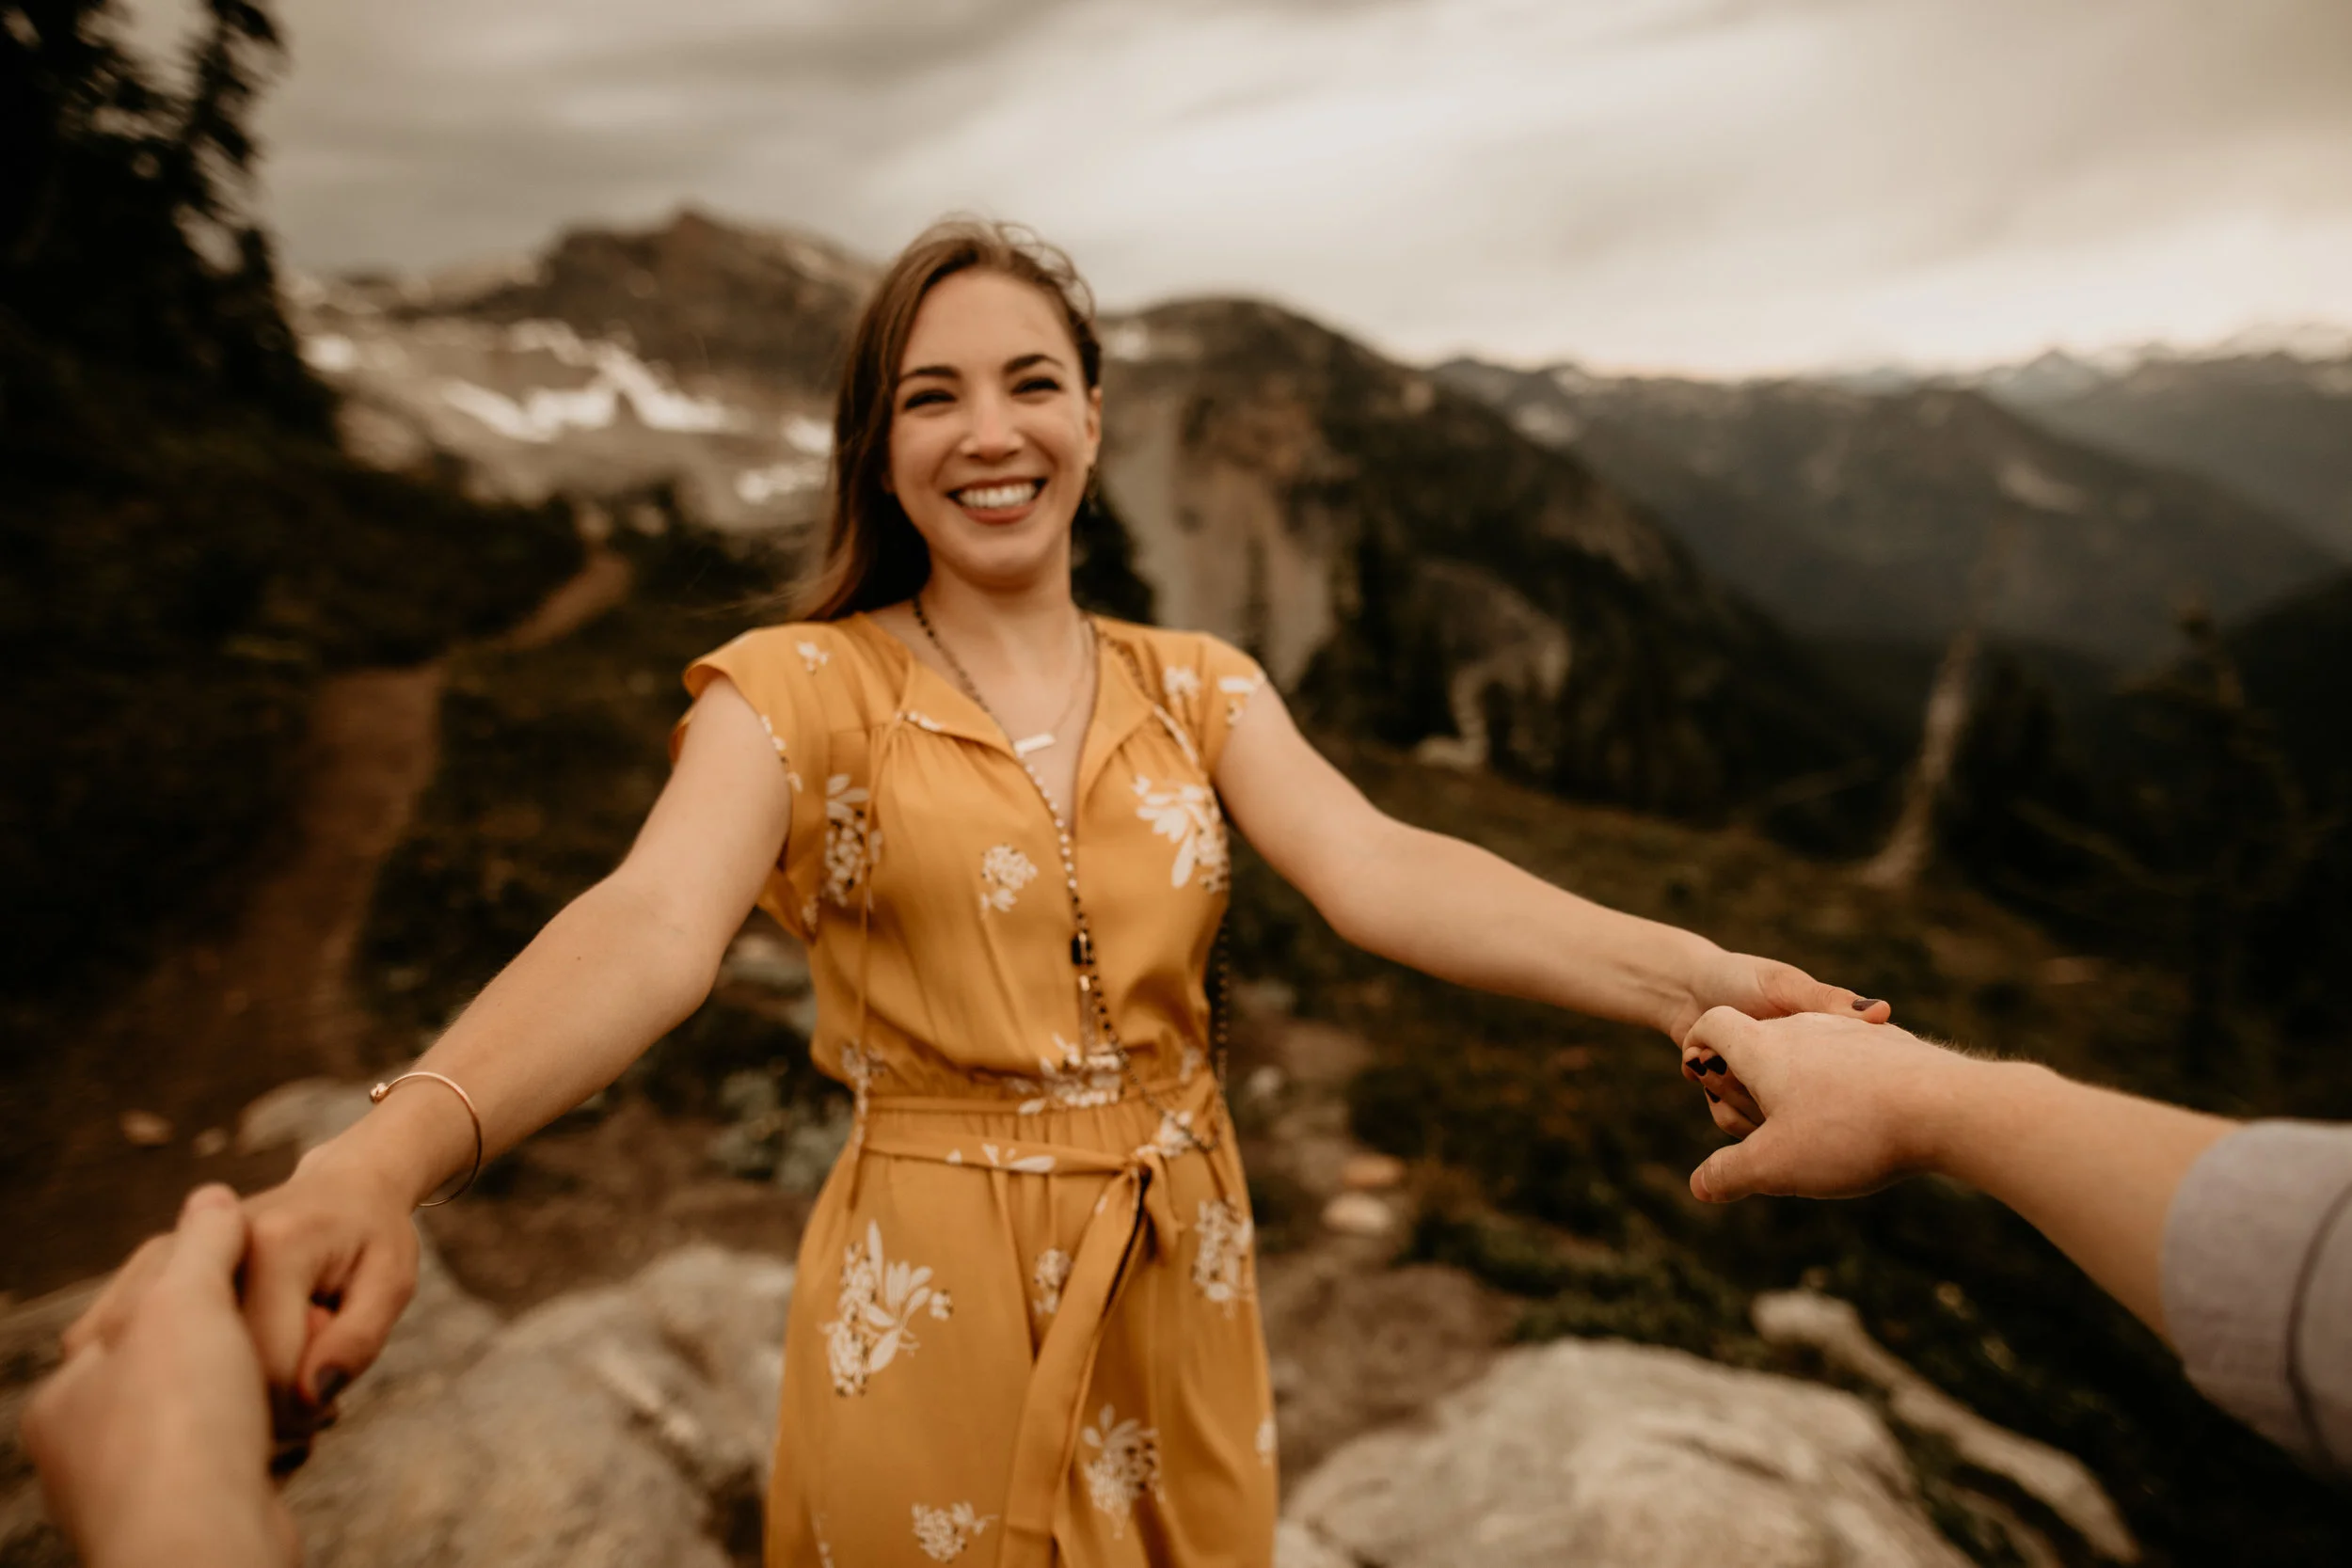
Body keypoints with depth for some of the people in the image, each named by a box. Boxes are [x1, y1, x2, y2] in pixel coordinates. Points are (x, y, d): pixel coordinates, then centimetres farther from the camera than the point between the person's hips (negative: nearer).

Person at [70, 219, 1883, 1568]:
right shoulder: (801, 691, -8)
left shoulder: (1199, 686, 1)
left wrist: (1686, 973, -27)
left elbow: (1380, 872, -12)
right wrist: (389, 1154, -43)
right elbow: (650, 927, -25)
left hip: (1176, 1281, 3)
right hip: (926, 1300, -3)